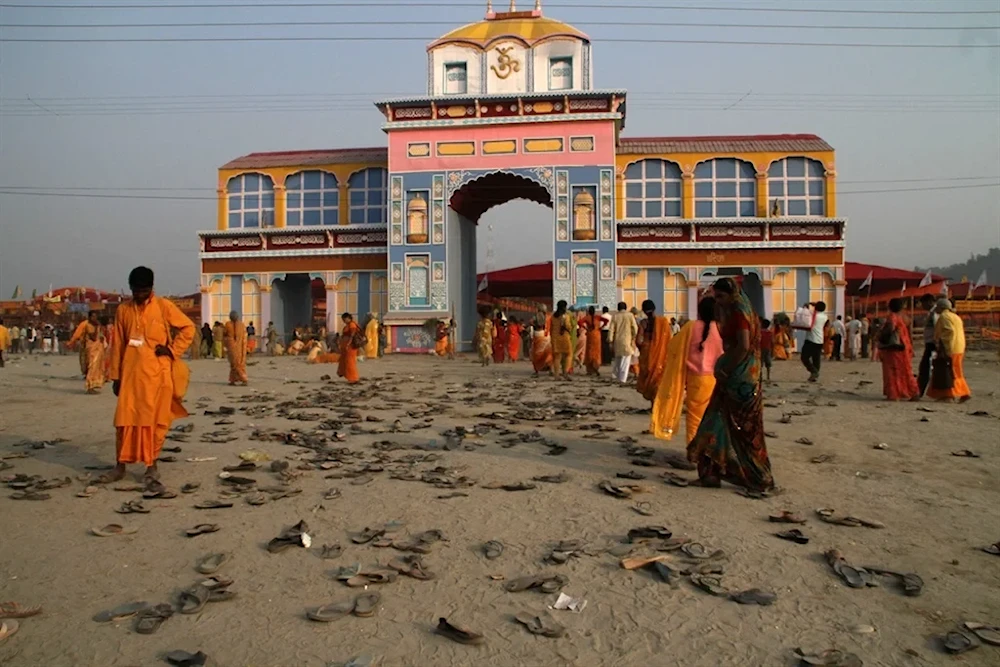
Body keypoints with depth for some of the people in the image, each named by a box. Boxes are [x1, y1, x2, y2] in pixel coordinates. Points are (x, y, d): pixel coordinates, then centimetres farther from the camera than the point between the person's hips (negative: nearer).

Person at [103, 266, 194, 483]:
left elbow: (188, 327, 4)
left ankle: (152, 464, 13)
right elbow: (117, 344, 9)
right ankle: (120, 465, 12)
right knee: (125, 418, 3)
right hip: (131, 373, 2)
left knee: (156, 419, 2)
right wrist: (115, 376, 8)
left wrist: (171, 350, -7)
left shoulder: (164, 306, -1)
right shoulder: (123, 310, 7)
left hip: (158, 373, -2)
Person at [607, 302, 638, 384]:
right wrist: (634, 339, 7)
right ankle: (622, 378, -4)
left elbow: (611, 329, 0)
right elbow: (635, 328, -4)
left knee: (617, 359, 21)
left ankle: (615, 374, 24)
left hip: (617, 341, 3)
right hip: (627, 341, -3)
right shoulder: (630, 315, -3)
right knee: (625, 361, 0)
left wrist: (610, 341, 4)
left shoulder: (615, 316, 1)